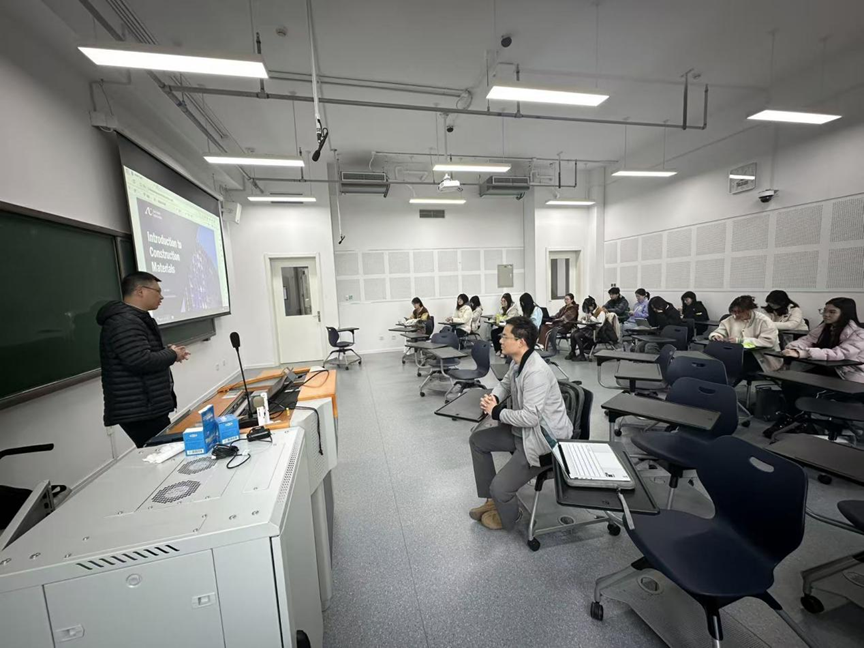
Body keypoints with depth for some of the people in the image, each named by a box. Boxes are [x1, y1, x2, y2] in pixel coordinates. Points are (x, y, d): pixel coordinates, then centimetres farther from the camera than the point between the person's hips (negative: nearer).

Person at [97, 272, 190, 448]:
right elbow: (141, 361, -27)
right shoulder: (123, 322, -18)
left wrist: (167, 351, 9)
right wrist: (172, 355, -11)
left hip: (147, 407, 10)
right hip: (139, 411, -10)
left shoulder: (135, 319, 17)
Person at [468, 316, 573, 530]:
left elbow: (530, 417, -32)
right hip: (522, 430, 10)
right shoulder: (518, 362, -1)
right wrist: (493, 398, -5)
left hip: (544, 439, -10)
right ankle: (492, 499, 26)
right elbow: (506, 383, 18)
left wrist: (497, 412, -18)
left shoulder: (536, 372, -30)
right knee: (477, 440, 14)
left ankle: (506, 518, 23)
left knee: (499, 488, -15)